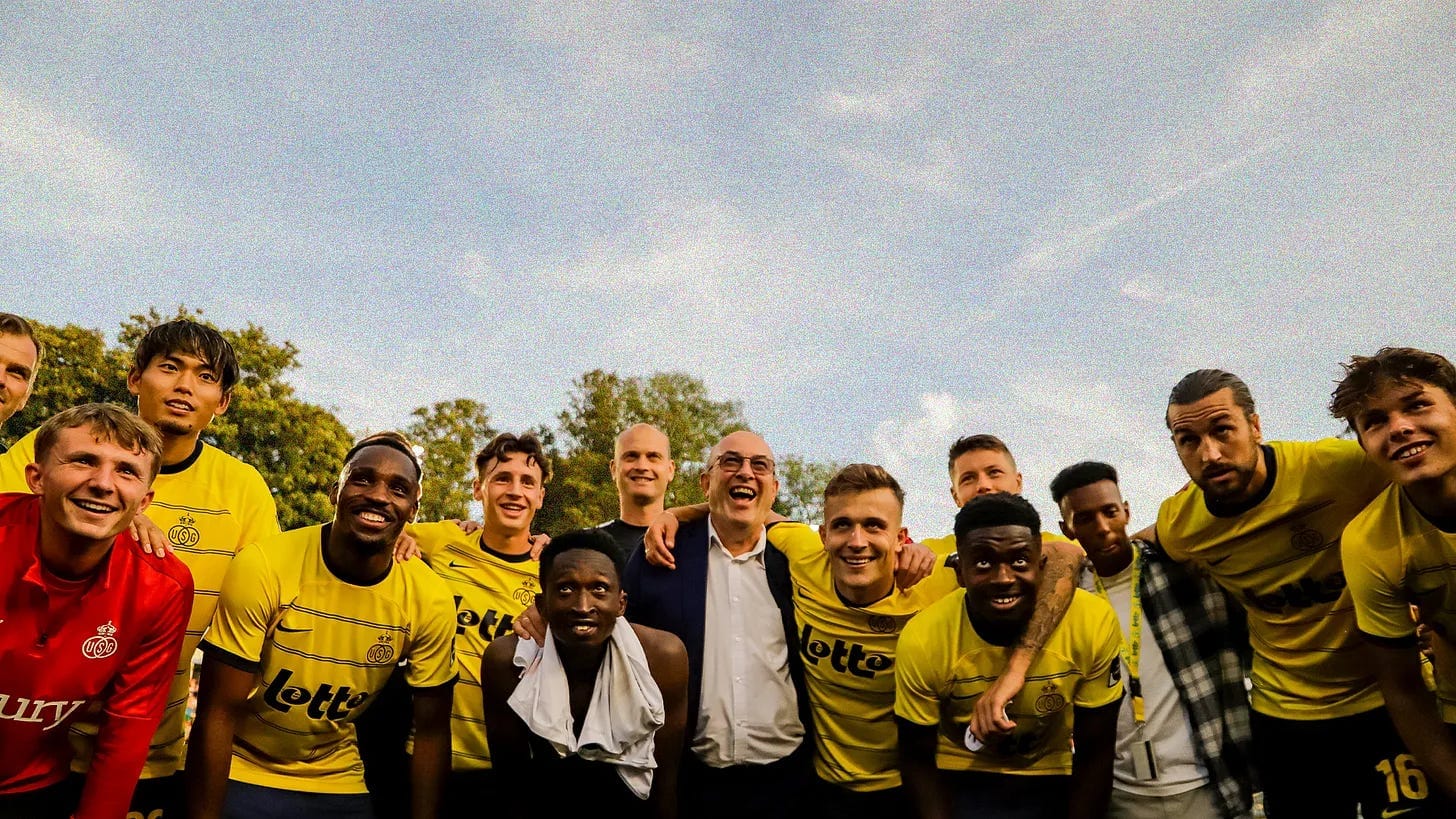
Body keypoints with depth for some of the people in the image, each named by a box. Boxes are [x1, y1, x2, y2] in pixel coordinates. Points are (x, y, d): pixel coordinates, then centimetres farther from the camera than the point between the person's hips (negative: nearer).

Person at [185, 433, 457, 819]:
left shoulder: (430, 600, -17)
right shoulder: (263, 568, -24)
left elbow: (432, 730, -7)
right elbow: (218, 714, -18)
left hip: (339, 785, 3)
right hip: (240, 776, -3)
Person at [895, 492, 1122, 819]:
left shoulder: (1093, 624, -25)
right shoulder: (922, 641, -26)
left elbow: (1094, 754, -12)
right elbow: (918, 759, -12)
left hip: (1051, 781, 2)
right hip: (959, 780, -1)